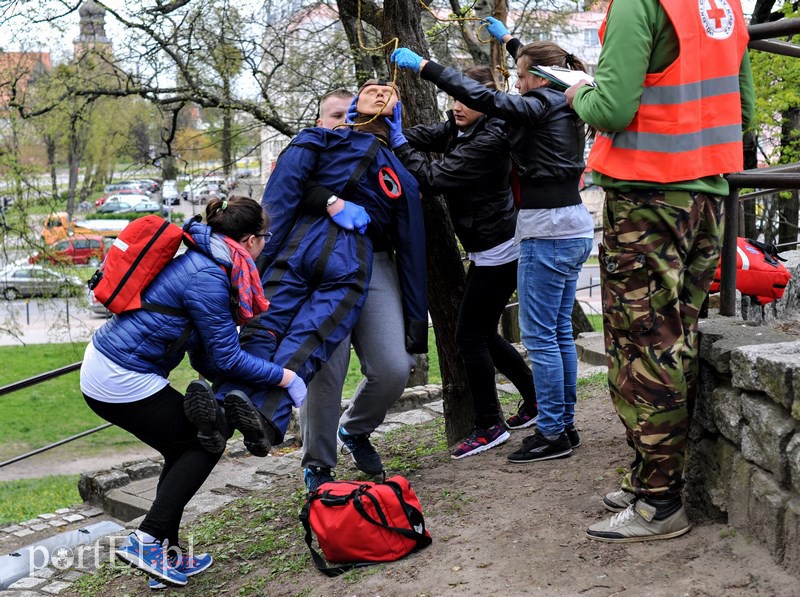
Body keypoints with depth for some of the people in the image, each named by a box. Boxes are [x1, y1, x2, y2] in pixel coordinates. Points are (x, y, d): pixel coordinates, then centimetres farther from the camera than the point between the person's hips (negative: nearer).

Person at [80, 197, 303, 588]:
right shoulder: (207, 278, -19)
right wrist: (283, 376, -6)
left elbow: (204, 355, 14)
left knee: (184, 451, 18)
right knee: (204, 442, 4)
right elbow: (225, 356, -15)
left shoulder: (197, 262, 11)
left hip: (101, 366, 9)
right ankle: (147, 540, -1)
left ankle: (164, 556, 21)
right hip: (123, 382, -9)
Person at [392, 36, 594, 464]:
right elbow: (541, 72, 36)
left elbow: (483, 98, -24)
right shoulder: (562, 105, 13)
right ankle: (565, 425, 20)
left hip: (547, 232, -10)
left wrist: (423, 66, -20)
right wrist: (510, 41, 47)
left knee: (539, 336, -4)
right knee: (560, 332, 14)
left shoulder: (543, 107, -12)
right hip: (574, 229, 10)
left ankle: (552, 434, 1)